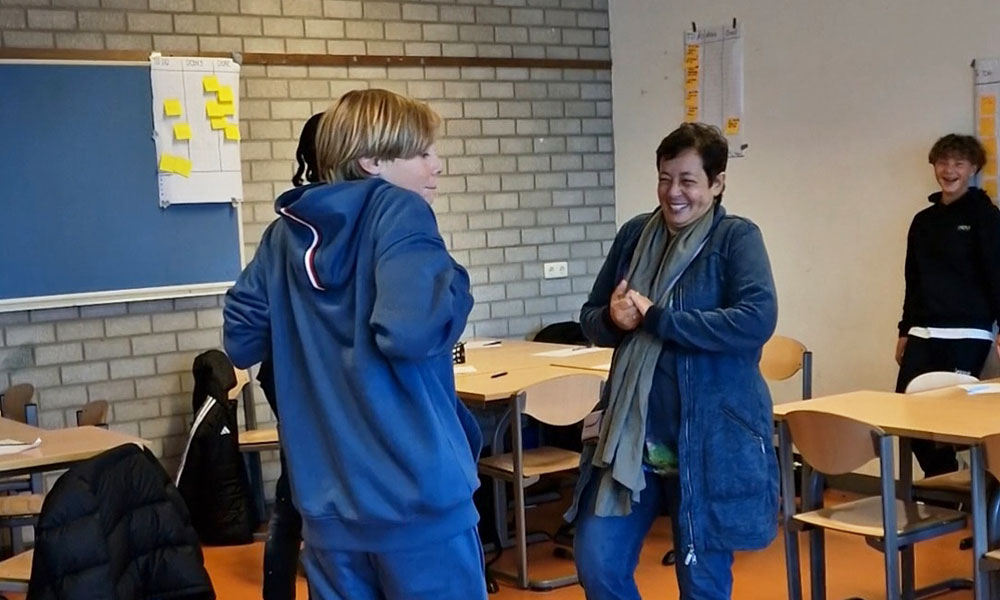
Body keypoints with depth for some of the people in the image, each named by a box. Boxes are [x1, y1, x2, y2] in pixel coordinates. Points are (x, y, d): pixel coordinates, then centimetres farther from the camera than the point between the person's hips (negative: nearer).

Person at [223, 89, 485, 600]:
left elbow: (241, 342, 15)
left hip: (328, 506, 6)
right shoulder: (398, 210, -11)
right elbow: (410, 329, -26)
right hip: (417, 500, -6)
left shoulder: (285, 233, 8)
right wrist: (454, 282, -8)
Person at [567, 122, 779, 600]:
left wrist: (656, 318, -21)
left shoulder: (737, 238, -6)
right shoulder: (635, 234, 7)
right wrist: (614, 319, -12)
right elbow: (591, 315, 13)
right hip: (631, 433, 5)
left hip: (710, 439, -4)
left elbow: (757, 320, -21)